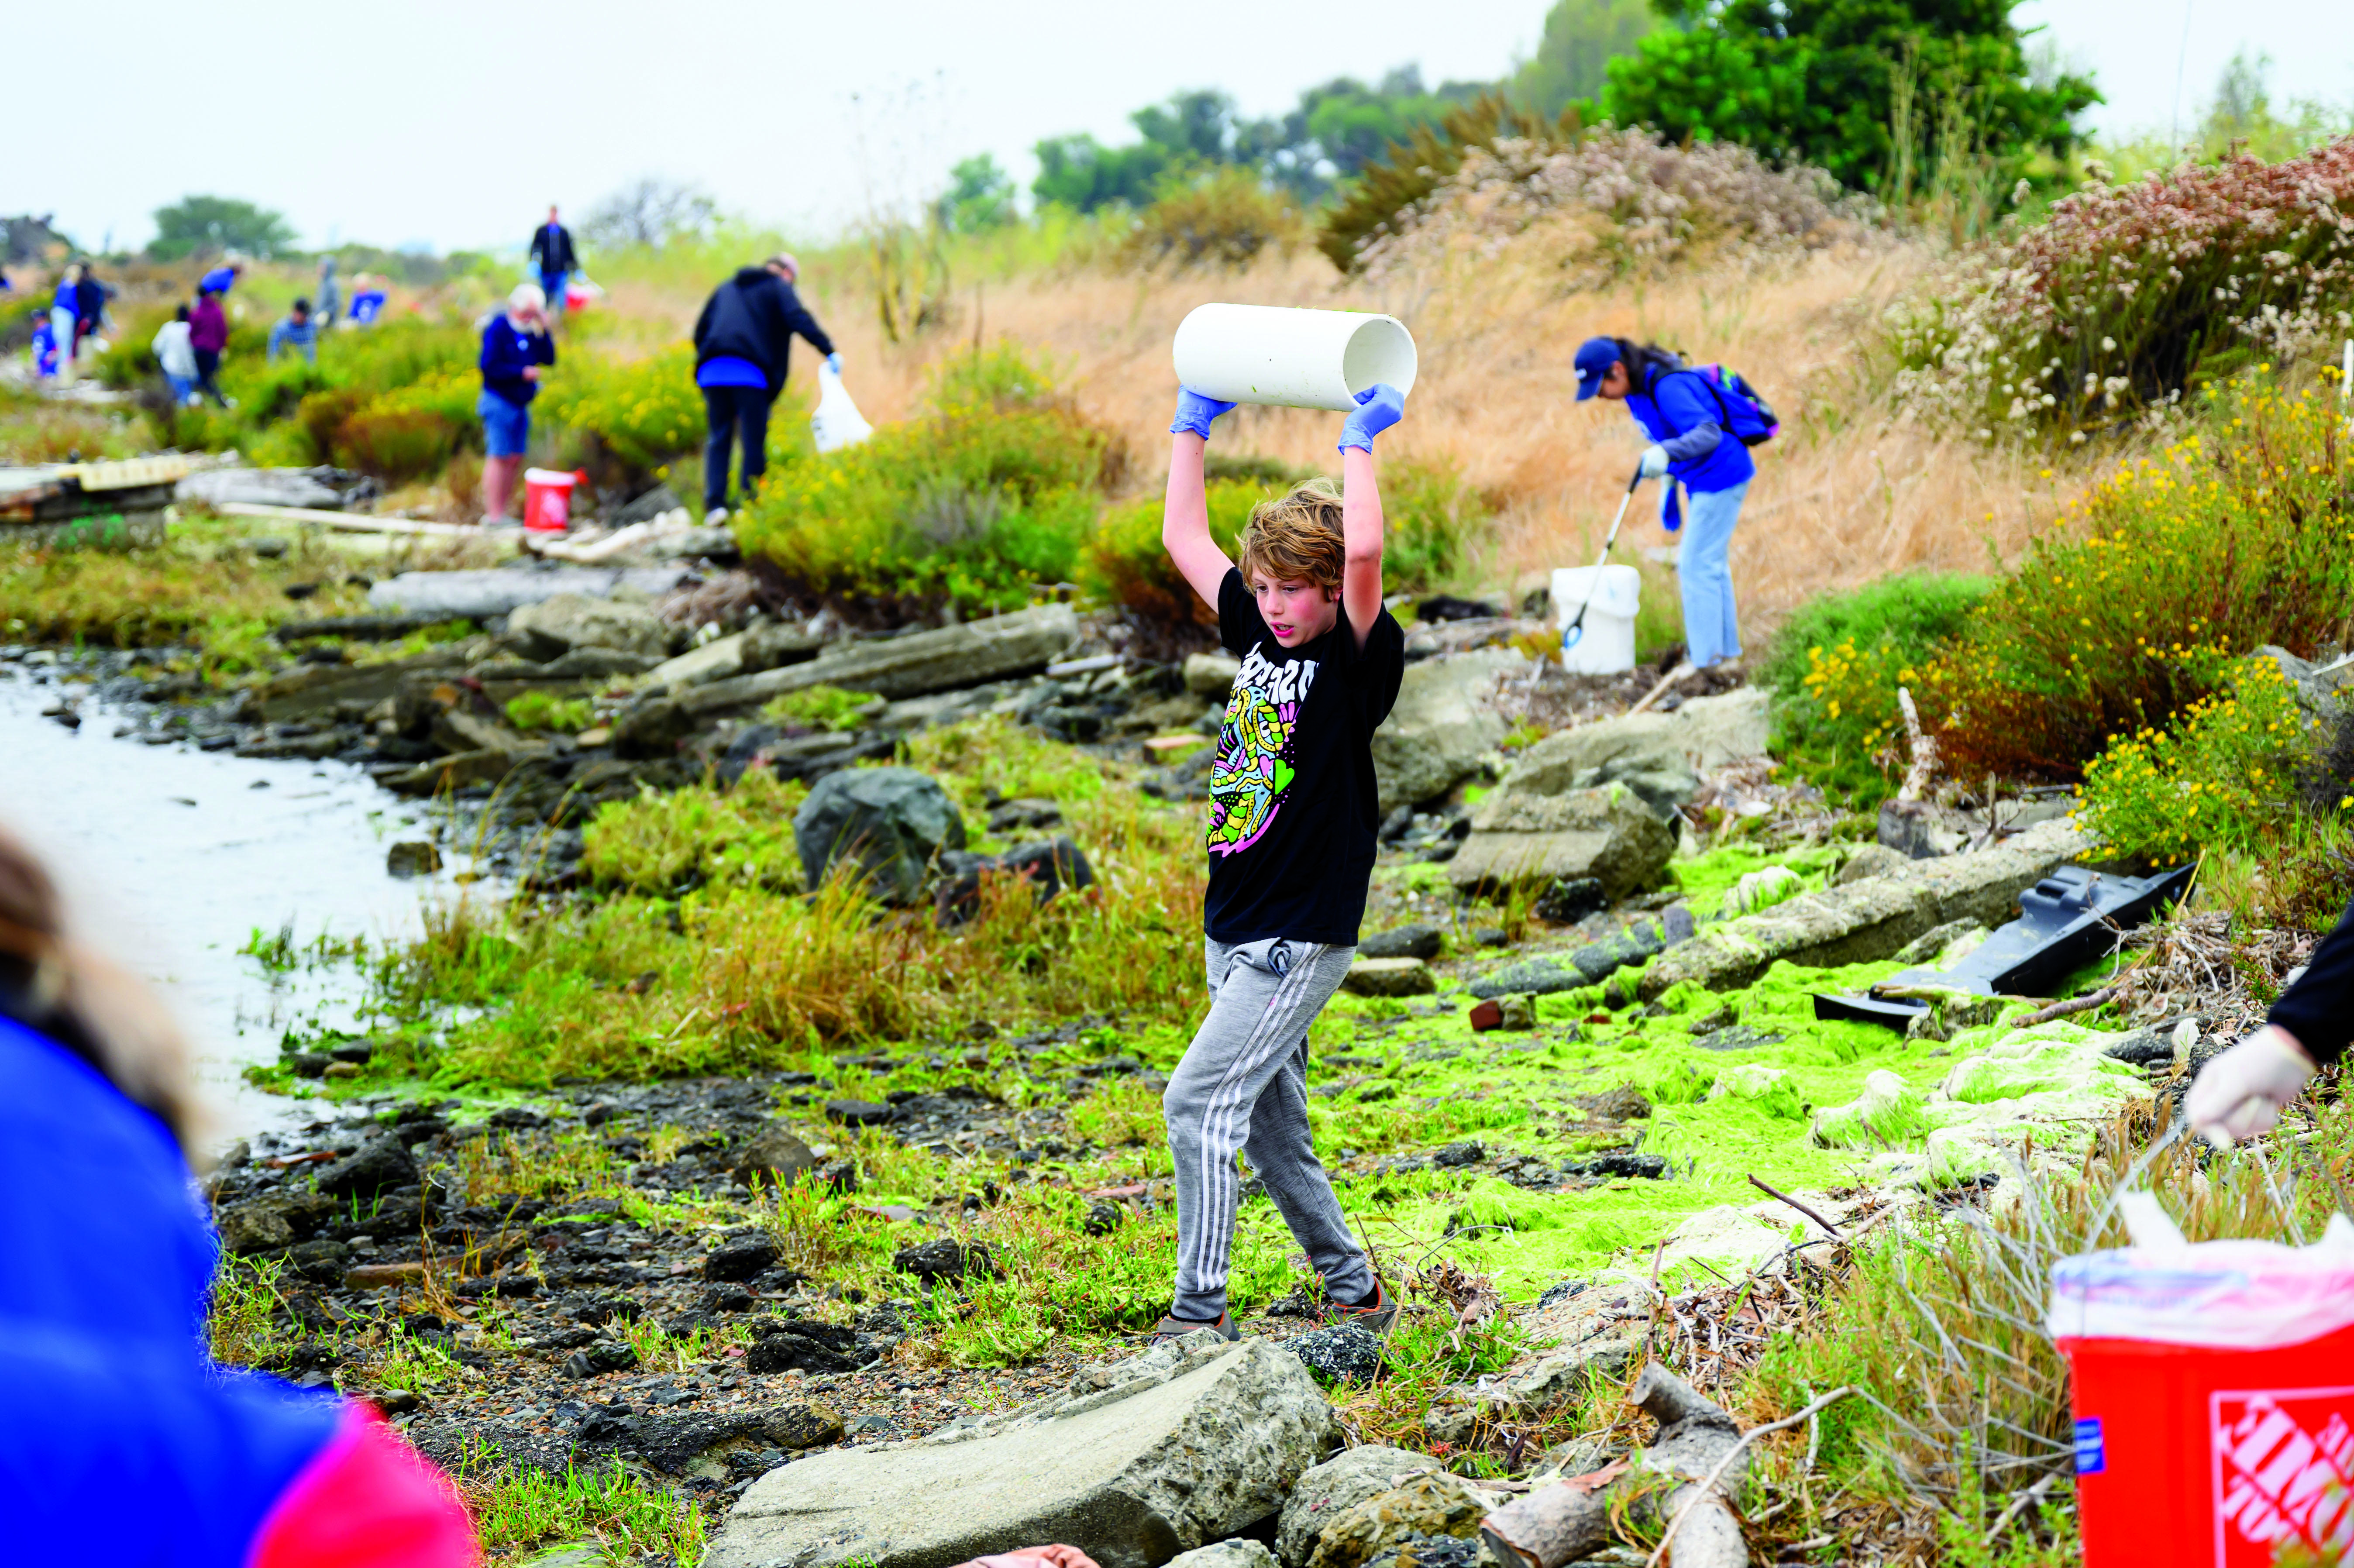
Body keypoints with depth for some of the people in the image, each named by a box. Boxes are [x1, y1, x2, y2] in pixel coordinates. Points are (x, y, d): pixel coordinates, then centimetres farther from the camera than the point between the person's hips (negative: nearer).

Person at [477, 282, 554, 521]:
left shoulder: (531, 331, 13)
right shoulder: (497, 329, -9)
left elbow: (549, 359, 7)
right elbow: (490, 366, -16)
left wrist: (543, 330, -2)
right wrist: (522, 373, -17)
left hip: (521, 404, 8)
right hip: (499, 402, -8)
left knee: (516, 458, 7)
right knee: (499, 457, -9)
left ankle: (502, 512, 11)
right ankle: (493, 514, -9)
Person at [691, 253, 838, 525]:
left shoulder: (726, 289, 28)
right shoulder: (779, 287, 11)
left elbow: (700, 329, 25)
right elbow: (798, 319, -7)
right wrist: (829, 351, -13)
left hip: (712, 371, 5)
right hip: (750, 372, -5)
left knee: (719, 439, 8)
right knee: (754, 441, 0)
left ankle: (714, 503, -8)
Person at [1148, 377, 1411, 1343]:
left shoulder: (1361, 657, -11)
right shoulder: (1259, 634, 8)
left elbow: (1364, 551, -30)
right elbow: (1184, 537, 17)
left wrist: (1359, 443, -18)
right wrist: (1193, 422, 15)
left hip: (1303, 937, -8)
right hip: (1233, 930, 8)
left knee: (1200, 1100, -15)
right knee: (1272, 1128, 13)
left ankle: (1199, 1311, -9)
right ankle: (1355, 1291, 28)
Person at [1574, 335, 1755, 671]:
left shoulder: (1668, 387, -27)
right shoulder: (1636, 390, 4)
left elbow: (1709, 433, -37)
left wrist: (1666, 453, -52)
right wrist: (1668, 479, 23)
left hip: (1721, 476, -10)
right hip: (1707, 480, 10)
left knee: (1697, 565, -8)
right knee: (1711, 563, 18)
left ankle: (1705, 659, -4)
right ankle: (1726, 649, 28)